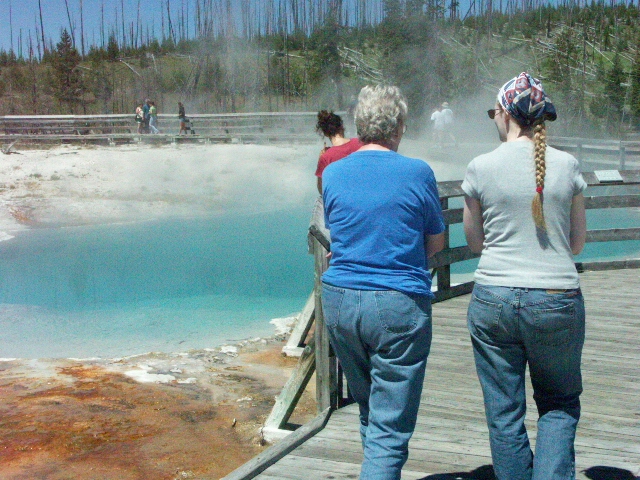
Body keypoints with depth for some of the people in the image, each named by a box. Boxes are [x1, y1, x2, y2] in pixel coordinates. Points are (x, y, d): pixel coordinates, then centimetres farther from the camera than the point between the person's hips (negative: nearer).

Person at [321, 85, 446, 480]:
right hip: (400, 303, -4)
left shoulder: (333, 173, 4)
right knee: (390, 425, 2)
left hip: (339, 300, 5)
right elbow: (436, 243, 3)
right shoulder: (417, 173, -7)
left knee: (369, 411, 24)